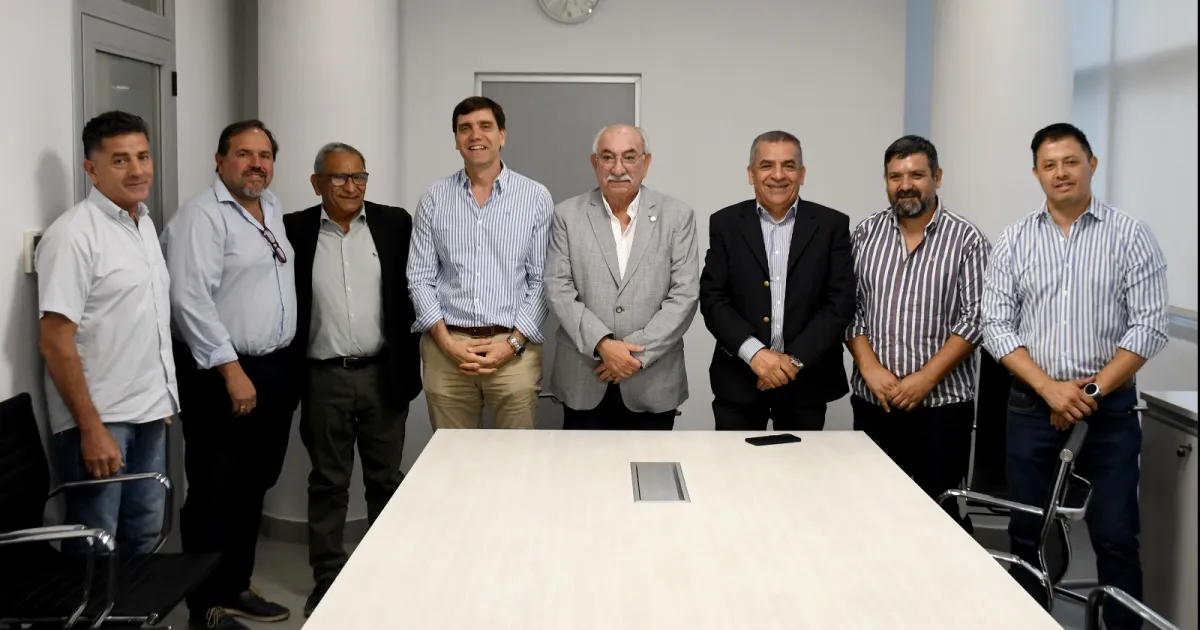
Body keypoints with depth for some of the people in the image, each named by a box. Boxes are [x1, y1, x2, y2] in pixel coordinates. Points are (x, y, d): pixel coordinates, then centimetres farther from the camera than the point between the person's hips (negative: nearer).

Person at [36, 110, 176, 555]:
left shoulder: (145, 222, 9)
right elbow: (55, 343, -19)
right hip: (99, 420, -7)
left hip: (149, 414, 8)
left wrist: (163, 397, 14)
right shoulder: (73, 234, -16)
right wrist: (91, 428, -20)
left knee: (145, 537, 16)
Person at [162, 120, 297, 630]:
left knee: (253, 489, 16)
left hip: (274, 370, 8)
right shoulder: (202, 215, -13)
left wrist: (282, 365, 16)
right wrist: (232, 370, -20)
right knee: (215, 494, 1)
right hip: (221, 375, -8)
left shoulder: (273, 208, 13)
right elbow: (191, 301, -20)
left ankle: (236, 587, 30)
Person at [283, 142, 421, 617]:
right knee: (327, 483, 10)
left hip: (383, 375, 1)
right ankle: (328, 578, 21)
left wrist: (411, 363, 1)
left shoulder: (394, 224, 2)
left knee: (386, 479, 12)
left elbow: (411, 292, 4)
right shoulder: (295, 231, -1)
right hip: (323, 379, -1)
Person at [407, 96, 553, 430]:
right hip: (446, 347, 1)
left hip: (513, 348, -1)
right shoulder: (435, 198, 6)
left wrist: (513, 343, -9)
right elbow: (420, 279, 4)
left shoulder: (536, 197, 2)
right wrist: (446, 341, -7)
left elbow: (542, 280, 0)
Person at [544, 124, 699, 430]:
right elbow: (558, 290, -3)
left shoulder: (677, 216, 2)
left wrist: (638, 351, -12)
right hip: (583, 381, 1)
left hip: (653, 382, 0)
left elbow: (684, 295, -4)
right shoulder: (567, 215, 3)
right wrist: (602, 344, -15)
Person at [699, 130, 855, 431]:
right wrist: (755, 353, -16)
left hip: (807, 379, 0)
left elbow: (841, 303, -4)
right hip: (738, 379, 0)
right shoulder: (725, 224, 2)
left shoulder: (832, 225, 1)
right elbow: (713, 300, -3)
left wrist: (796, 359, -13)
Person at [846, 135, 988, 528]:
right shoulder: (866, 234, 6)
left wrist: (925, 378, -14)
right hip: (873, 399, 3)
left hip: (942, 401, -3)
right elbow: (849, 308, 5)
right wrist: (870, 368, -8)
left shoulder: (967, 240, -3)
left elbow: (973, 320, -8)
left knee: (939, 507, 1)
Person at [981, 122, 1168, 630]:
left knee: (1115, 536, 1)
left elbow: (1149, 326, -6)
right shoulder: (1014, 241, 4)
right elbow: (996, 326, -1)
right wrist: (1050, 387, -12)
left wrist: (1093, 389, -13)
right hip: (1032, 407, 2)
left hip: (1110, 410, -2)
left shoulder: (1131, 236, -1)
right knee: (1027, 532, 10)